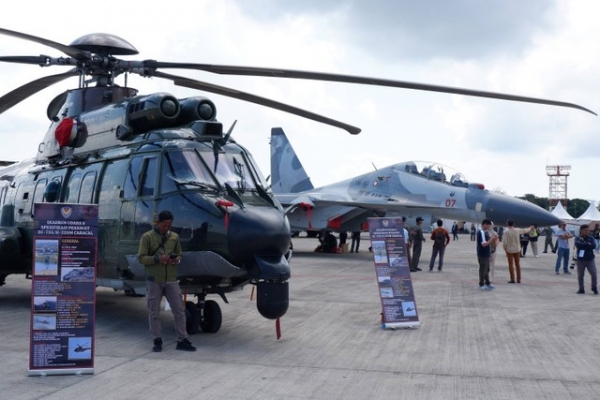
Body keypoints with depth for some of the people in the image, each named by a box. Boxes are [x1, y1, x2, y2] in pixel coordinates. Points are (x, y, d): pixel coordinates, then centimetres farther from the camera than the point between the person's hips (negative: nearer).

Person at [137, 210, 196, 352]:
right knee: (154, 312, 5)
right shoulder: (147, 237, -2)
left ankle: (182, 340, 10)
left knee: (179, 310, 2)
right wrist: (157, 259, -19)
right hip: (154, 280, -3)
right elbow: (141, 257, -5)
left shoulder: (174, 237, 8)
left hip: (171, 279, 3)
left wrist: (177, 260, -8)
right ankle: (157, 341, 17)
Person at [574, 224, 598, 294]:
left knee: (594, 274, -7)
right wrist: (587, 244, -16)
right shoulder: (578, 238, -1)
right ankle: (581, 289, 19)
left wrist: (583, 246, -14)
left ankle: (594, 288, 14)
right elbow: (578, 244, -21)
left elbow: (593, 246, -13)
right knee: (580, 276, 6)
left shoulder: (591, 238, 2)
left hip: (590, 260, 0)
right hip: (580, 260, 0)